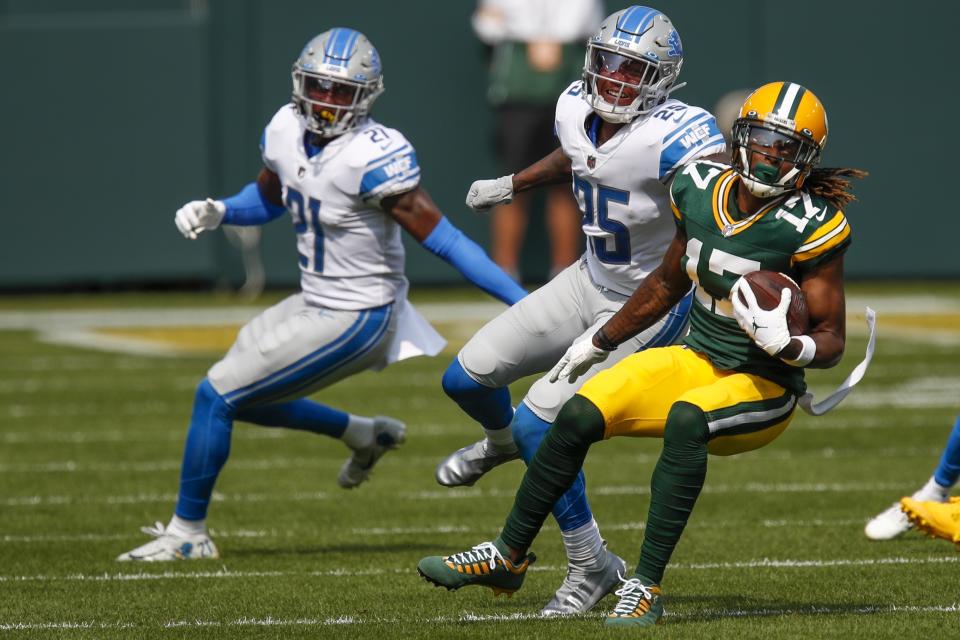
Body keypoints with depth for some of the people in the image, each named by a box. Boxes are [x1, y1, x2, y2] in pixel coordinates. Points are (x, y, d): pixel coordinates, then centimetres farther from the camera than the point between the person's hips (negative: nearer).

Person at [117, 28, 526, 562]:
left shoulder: (372, 158, -26)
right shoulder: (288, 131, -2)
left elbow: (442, 238, -25)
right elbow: (268, 200, 18)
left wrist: (523, 302, -29)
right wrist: (218, 212, -3)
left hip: (354, 322, -8)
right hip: (316, 303, 8)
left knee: (217, 395, -6)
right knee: (240, 397, 19)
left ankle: (188, 533, 10)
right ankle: (365, 435, 32)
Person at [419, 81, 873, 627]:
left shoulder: (810, 228, -18)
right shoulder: (701, 190, -2)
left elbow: (831, 341, -13)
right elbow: (669, 282, 16)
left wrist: (788, 345, -35)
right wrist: (601, 342, 23)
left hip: (765, 388, -6)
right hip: (697, 360, 6)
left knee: (686, 419, -36)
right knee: (579, 416, -10)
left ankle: (646, 586, -33)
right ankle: (508, 557, 9)